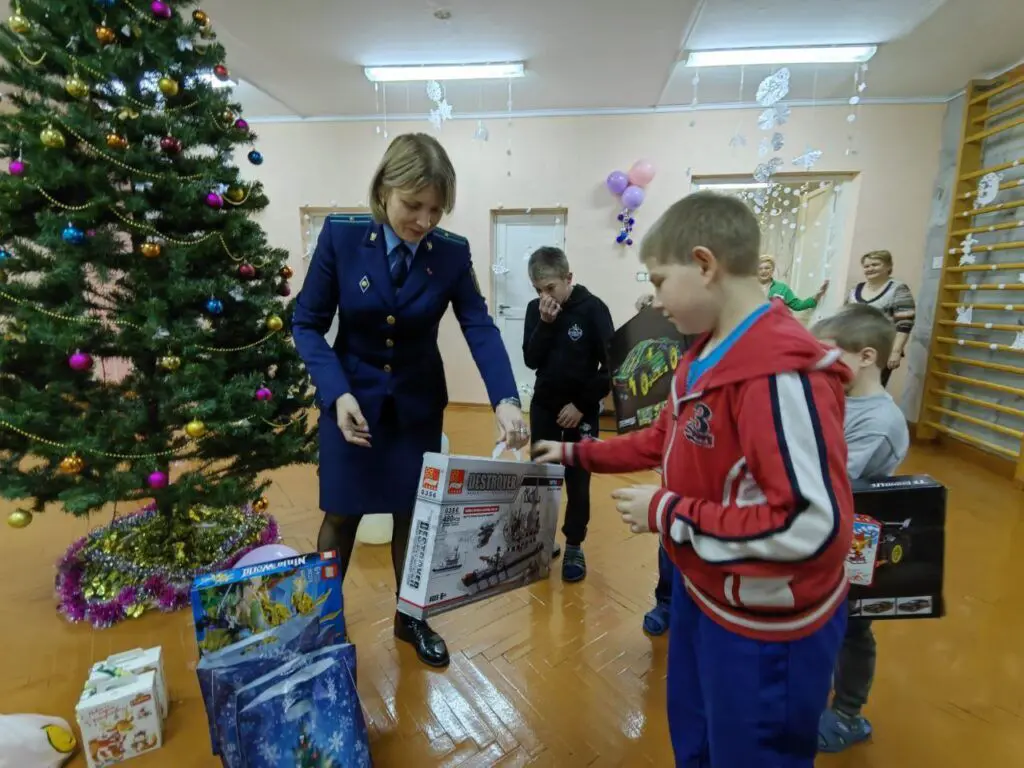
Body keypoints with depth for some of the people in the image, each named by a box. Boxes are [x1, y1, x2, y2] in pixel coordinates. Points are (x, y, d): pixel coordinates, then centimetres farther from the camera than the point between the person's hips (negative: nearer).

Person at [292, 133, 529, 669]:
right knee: (342, 514, 10)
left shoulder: (452, 253, -9)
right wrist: (337, 393, -23)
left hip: (418, 403, 2)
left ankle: (410, 619, 36)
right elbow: (307, 324, -9)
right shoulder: (341, 237, -12)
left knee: (413, 514, 12)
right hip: (351, 395, -1)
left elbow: (480, 328, -16)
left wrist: (506, 399, -31)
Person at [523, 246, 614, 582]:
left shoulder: (593, 309, -11)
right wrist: (545, 323, -20)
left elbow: (611, 365, -10)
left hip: (581, 409, -3)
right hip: (543, 405, 3)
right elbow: (531, 360, -8)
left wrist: (583, 404, -13)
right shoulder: (536, 309, -1)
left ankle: (574, 546, 22)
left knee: (577, 480, 6)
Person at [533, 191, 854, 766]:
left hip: (764, 627, -8)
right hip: (700, 593, 8)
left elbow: (815, 526, -33)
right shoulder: (707, 352, 1)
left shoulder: (782, 371, -30)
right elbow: (668, 439, 11)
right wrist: (577, 454, 9)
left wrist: (667, 514, -26)